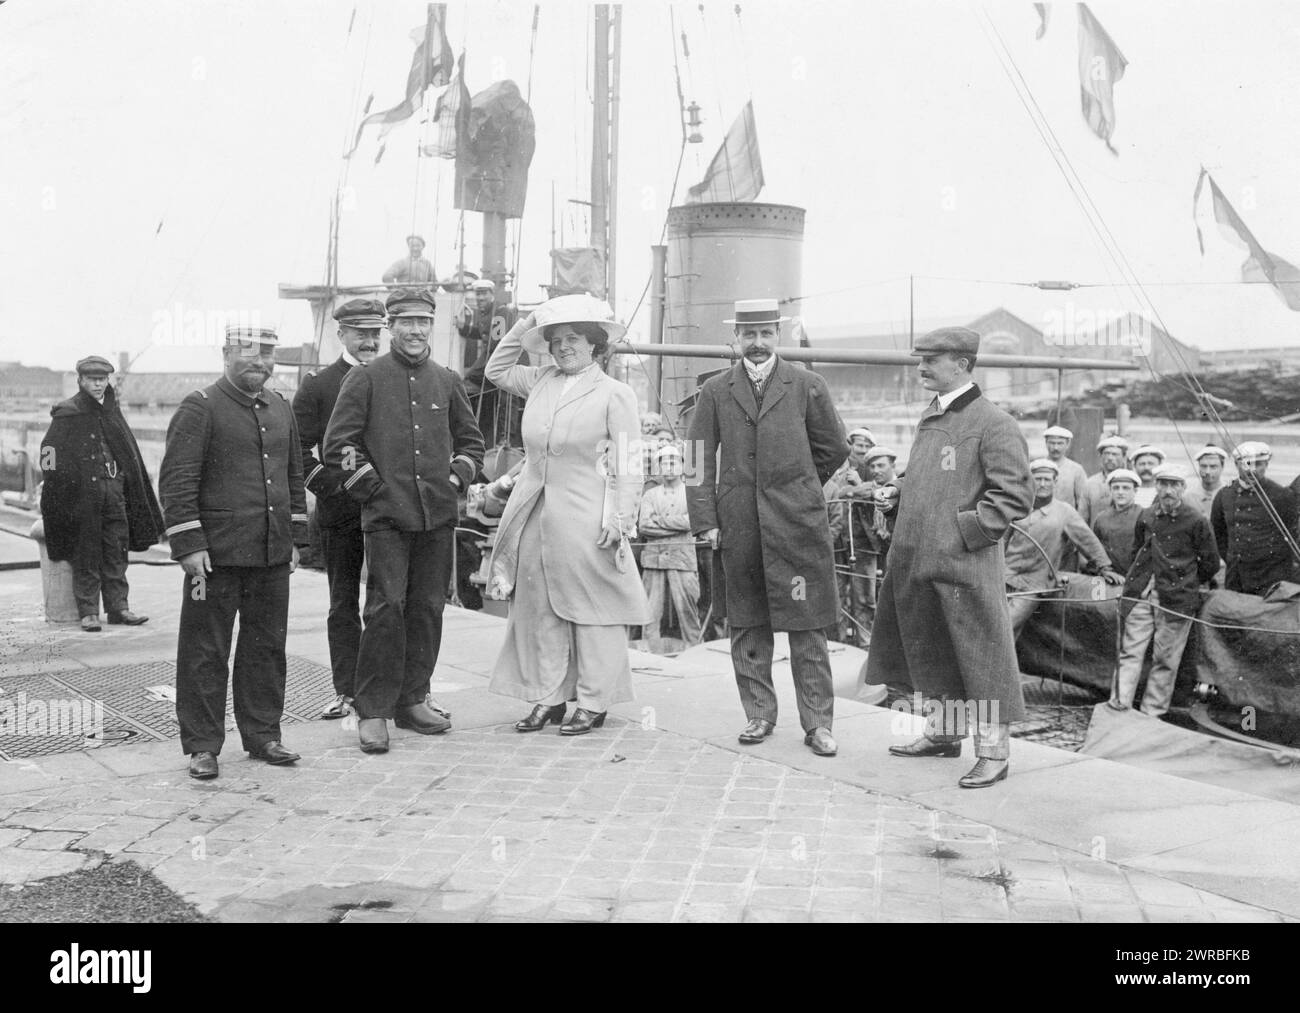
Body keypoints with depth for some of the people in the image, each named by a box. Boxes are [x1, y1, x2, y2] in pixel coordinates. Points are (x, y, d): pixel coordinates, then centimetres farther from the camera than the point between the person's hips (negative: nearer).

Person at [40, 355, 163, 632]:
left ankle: (118, 608, 12)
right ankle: (88, 612, 4)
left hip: (114, 491, 5)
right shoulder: (67, 414, -2)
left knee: (116, 553, 7)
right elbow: (49, 453, -4)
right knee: (86, 555, -1)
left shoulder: (112, 412, 15)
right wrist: (55, 490, -8)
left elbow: (129, 456, 21)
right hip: (82, 492, -5)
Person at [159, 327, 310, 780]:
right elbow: (176, 481, -11)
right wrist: (189, 545, -15)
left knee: (267, 648, 12)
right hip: (217, 555, -6)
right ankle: (202, 746, 10)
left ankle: (263, 734, 23)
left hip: (273, 555, 6)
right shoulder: (199, 409, -6)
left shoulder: (281, 409, 14)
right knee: (205, 653, 2)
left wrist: (295, 538, 16)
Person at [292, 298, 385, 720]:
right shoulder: (317, 386, 4)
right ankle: (345, 691, 13)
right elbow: (299, 448, 1)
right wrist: (332, 484, -11)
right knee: (344, 604, 6)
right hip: (340, 511, -1)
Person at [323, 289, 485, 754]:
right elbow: (337, 444, -2)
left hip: (438, 515, 4)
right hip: (386, 515, -4)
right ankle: (372, 711, -1)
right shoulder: (365, 379, 1)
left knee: (428, 608, 7)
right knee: (386, 607, -9)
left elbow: (470, 439, 23)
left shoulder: (447, 381, 13)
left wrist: (455, 480, 9)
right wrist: (373, 487, -5)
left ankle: (412, 700, 19)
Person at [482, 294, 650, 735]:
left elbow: (627, 465, -6)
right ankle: (548, 697, 18)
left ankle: (593, 703, 11)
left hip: (586, 520, -5)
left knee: (591, 610, 1)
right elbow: (497, 370, 27)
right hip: (535, 514, 6)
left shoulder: (614, 394, -4)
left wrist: (620, 520, -12)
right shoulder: (540, 382, 11)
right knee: (539, 608, 9)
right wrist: (523, 328, 14)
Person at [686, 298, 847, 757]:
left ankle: (817, 722, 6)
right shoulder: (714, 391, 8)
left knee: (807, 626, 0)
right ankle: (758, 714, 19)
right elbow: (700, 457, 5)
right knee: (747, 625, 7)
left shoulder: (807, 386, 5)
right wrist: (704, 520, -2)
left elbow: (833, 448, 13)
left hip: (798, 524, -1)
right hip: (738, 525, 2)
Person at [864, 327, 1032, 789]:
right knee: (932, 652, 19)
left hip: (966, 563, -8)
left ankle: (993, 752, 9)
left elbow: (1016, 494, -14)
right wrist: (897, 491, 8)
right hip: (919, 559, 9)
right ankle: (944, 731, 35)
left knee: (979, 656, -1)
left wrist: (967, 529, -17)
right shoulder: (929, 418, 14)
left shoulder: (993, 422, -11)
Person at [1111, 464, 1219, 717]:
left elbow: (1210, 563, 1)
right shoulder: (1146, 516, 7)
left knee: (1165, 659, 3)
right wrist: (1141, 580, 14)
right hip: (1141, 594, 4)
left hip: (1176, 598, -4)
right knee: (1130, 651, 0)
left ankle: (1152, 713, 10)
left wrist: (1185, 582, 7)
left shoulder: (1196, 521, -7)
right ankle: (1119, 705, -1)